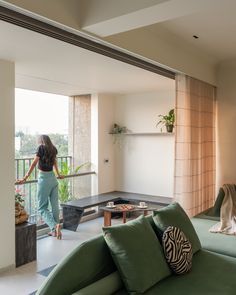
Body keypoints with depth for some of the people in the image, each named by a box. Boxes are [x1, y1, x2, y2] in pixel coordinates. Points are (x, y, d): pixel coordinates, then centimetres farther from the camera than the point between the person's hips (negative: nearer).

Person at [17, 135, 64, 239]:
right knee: (55, 205, 9)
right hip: (53, 178, 6)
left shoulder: (41, 148, -7)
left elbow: (34, 163, -12)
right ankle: (55, 230, 16)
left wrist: (25, 178, -12)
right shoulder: (53, 149, 10)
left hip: (44, 179, -6)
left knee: (42, 207, -1)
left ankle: (54, 226, -20)